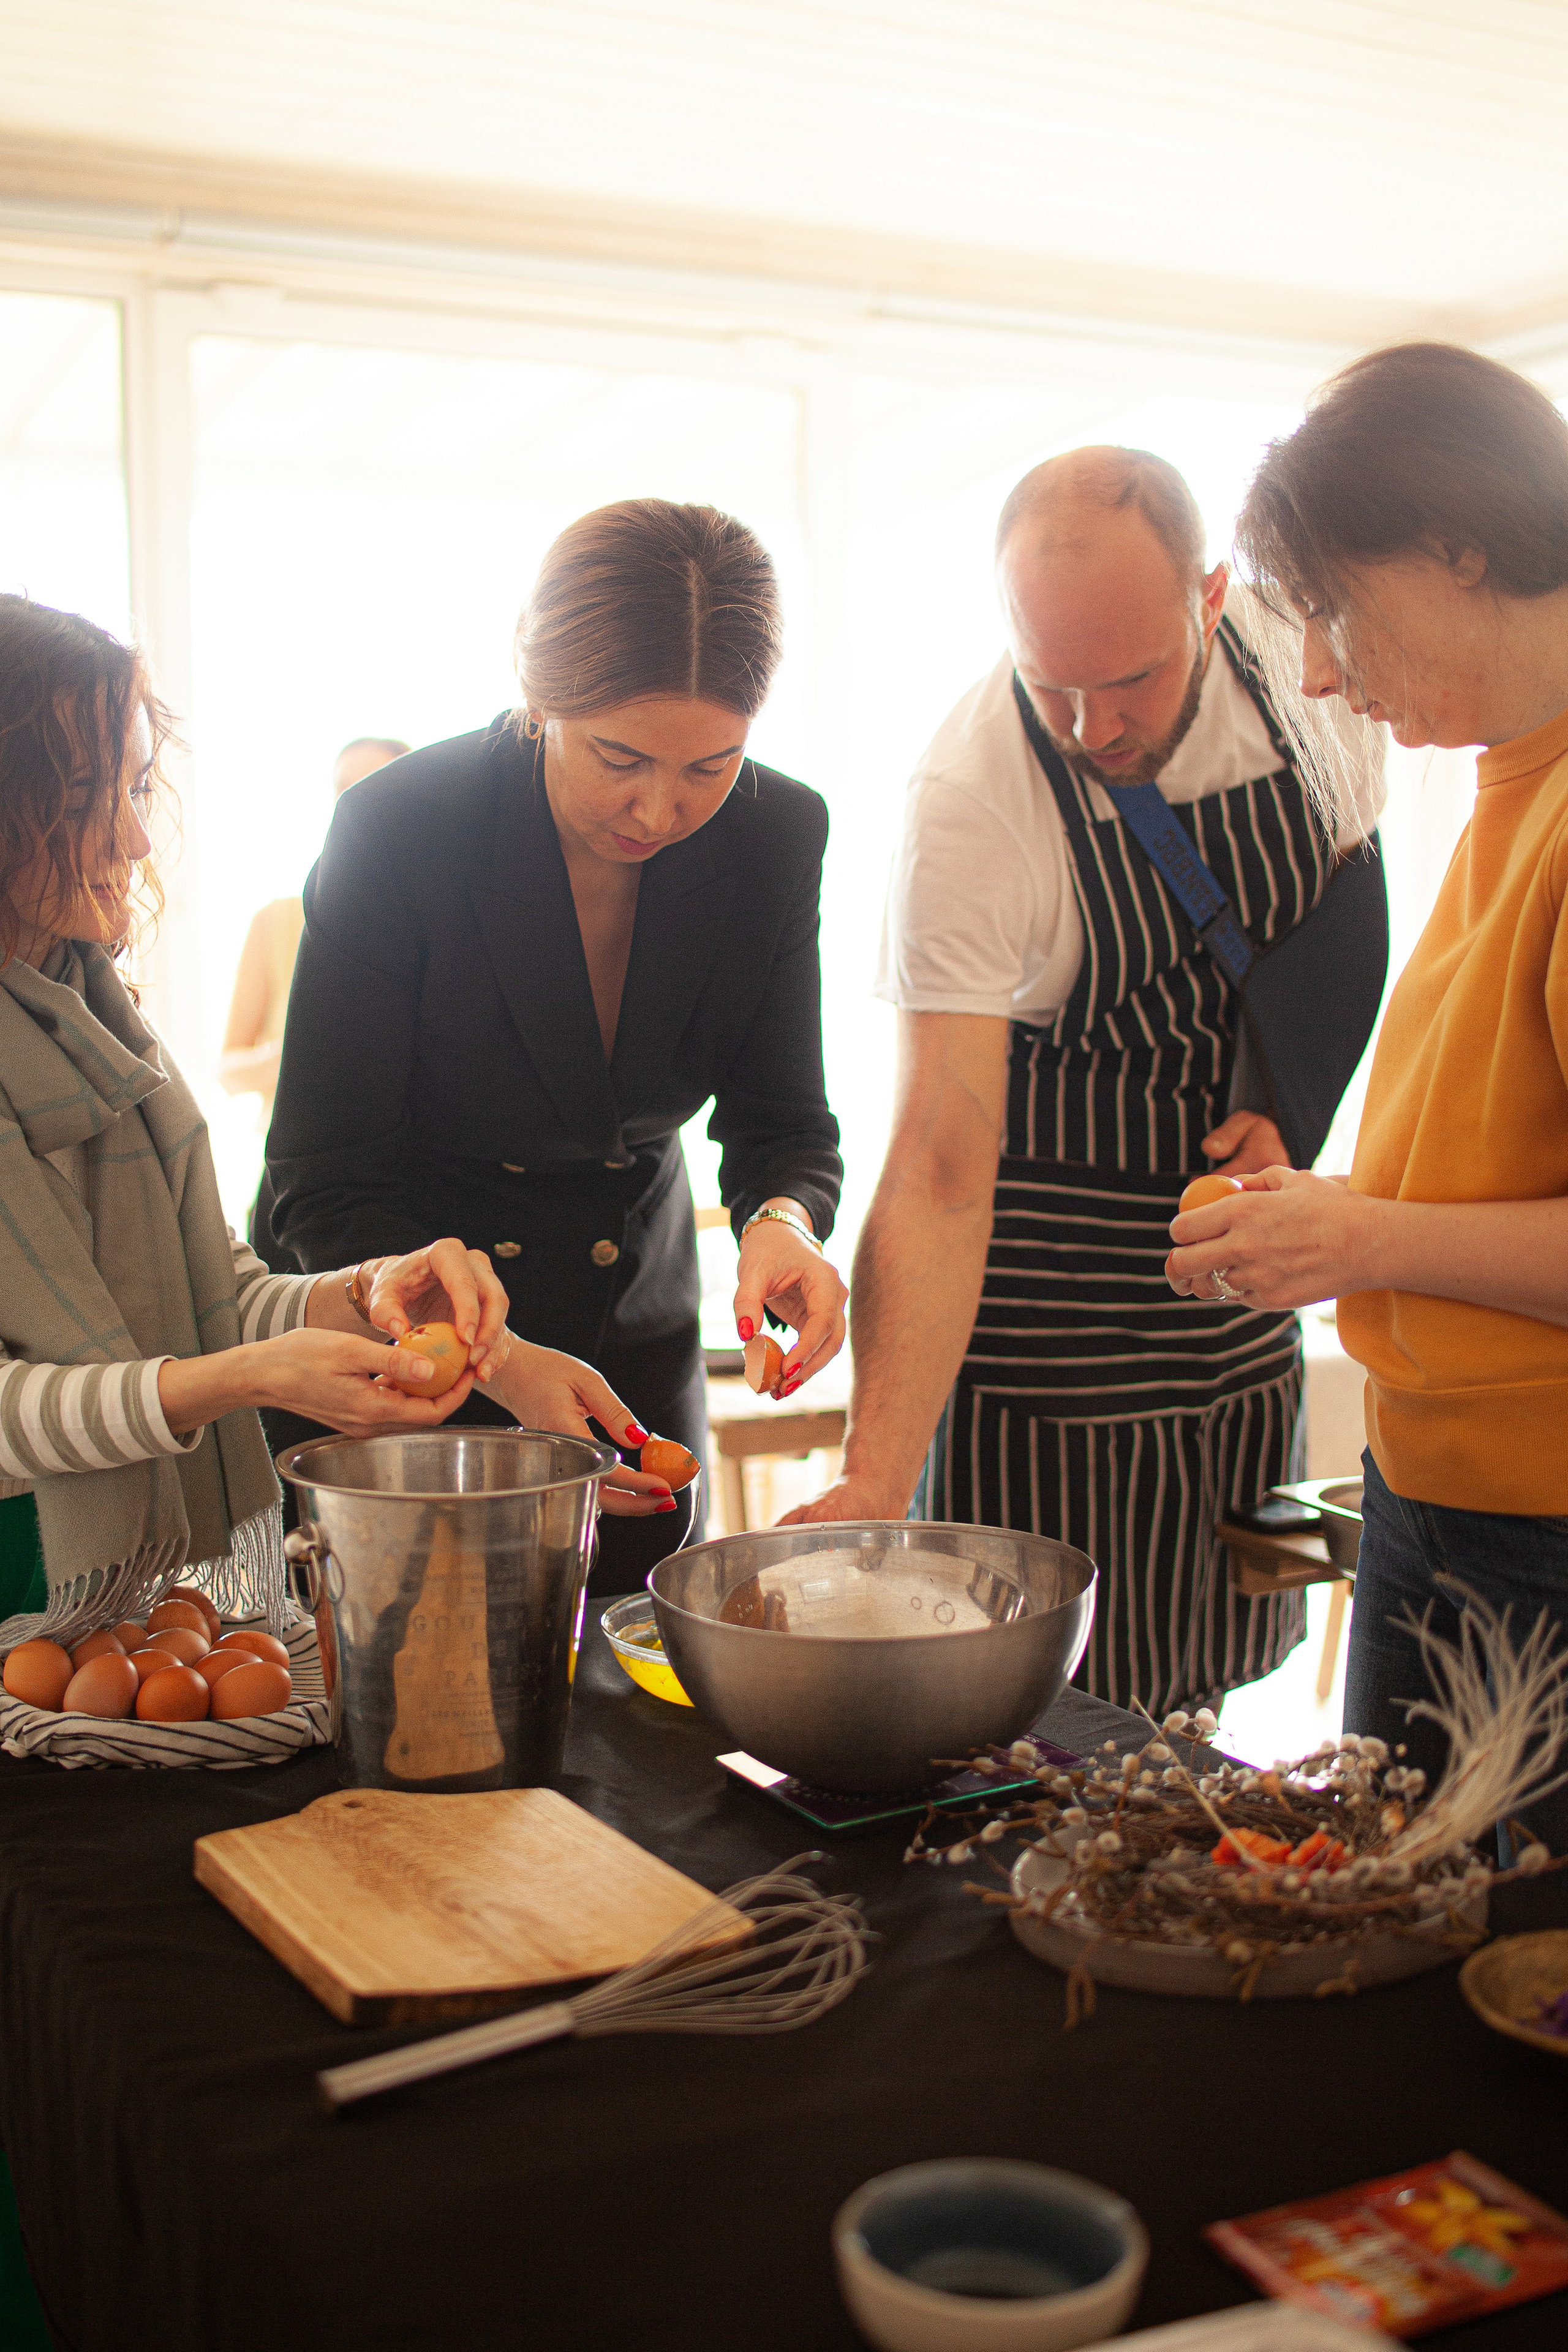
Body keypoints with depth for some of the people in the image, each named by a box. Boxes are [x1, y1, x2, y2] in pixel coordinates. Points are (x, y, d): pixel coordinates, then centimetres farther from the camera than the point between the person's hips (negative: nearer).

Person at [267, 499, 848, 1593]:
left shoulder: (777, 835, -13)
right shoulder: (395, 828, -24)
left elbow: (781, 1122, -4)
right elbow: (326, 1184, -19)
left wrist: (783, 1220, -28)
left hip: (634, 1331, 3)